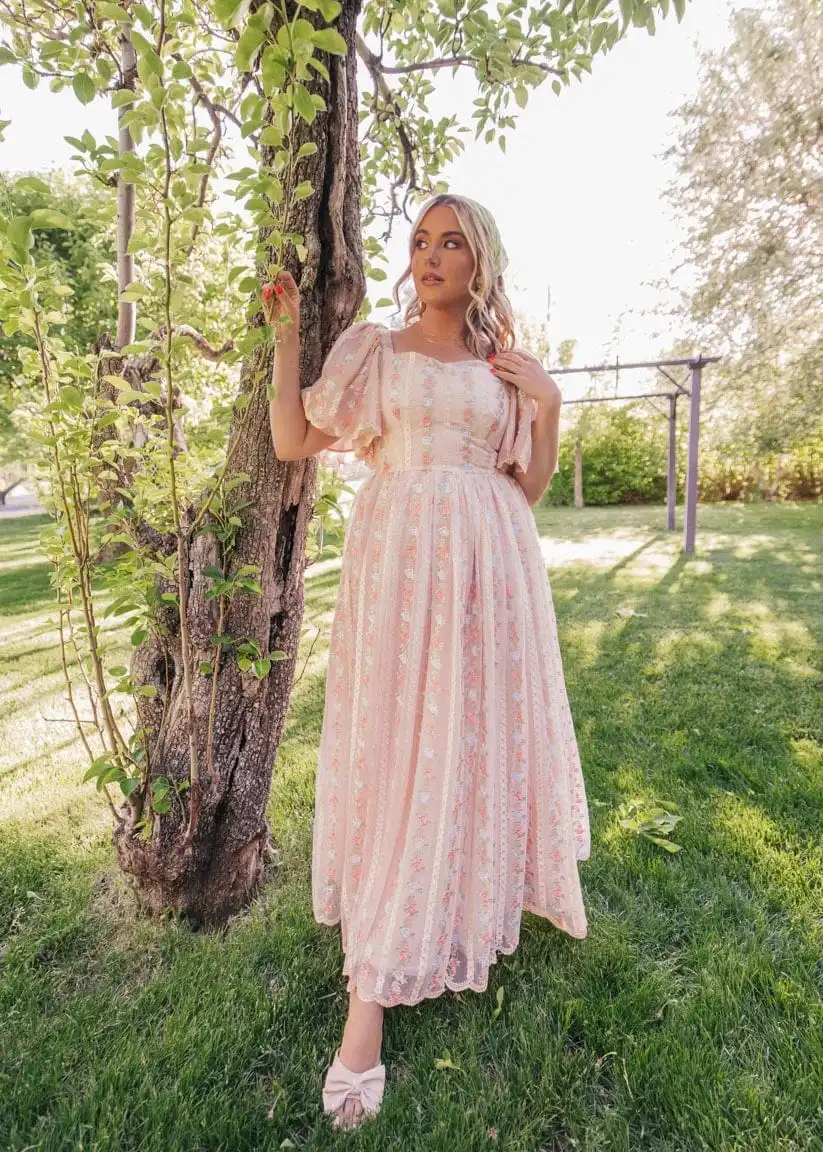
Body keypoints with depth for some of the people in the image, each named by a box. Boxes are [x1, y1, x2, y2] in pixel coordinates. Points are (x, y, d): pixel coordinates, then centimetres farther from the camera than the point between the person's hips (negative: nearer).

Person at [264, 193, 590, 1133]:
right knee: (397, 742, -4)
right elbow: (292, 441, 4)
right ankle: (371, 995, 5)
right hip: (399, 562, -2)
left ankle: (480, 899, 35)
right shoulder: (372, 349, 11)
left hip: (490, 565, 3)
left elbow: (531, 487, 12)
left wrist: (548, 404, 1)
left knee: (485, 730, 8)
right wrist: (286, 335, 2)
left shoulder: (506, 368, 15)